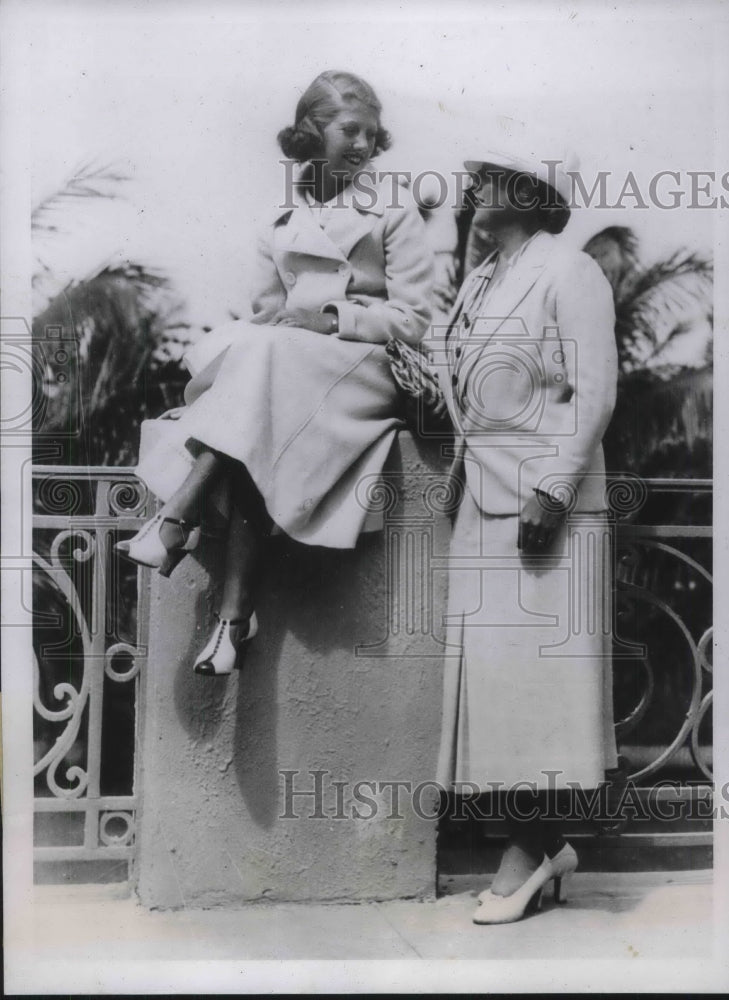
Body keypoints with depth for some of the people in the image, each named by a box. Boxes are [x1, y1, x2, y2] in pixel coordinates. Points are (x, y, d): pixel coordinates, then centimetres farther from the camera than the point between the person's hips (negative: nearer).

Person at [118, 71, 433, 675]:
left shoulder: (393, 208, 6)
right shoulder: (286, 217, 18)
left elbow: (414, 320, 0)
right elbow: (267, 310, 17)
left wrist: (332, 317, -12)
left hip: (364, 365, -3)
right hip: (281, 362, 3)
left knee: (263, 357, -33)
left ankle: (177, 522, -34)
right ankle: (236, 614, -34)